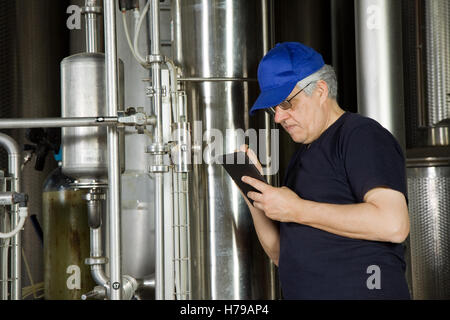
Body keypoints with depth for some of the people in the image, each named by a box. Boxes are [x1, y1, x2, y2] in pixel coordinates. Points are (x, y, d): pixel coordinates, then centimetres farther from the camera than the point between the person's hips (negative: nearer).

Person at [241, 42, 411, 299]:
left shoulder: (362, 136, -6)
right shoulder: (301, 157, 17)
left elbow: (393, 224, -20)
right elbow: (281, 254, 15)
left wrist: (296, 210, -15)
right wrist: (254, 188, 2)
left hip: (361, 290, -6)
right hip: (303, 293, 6)